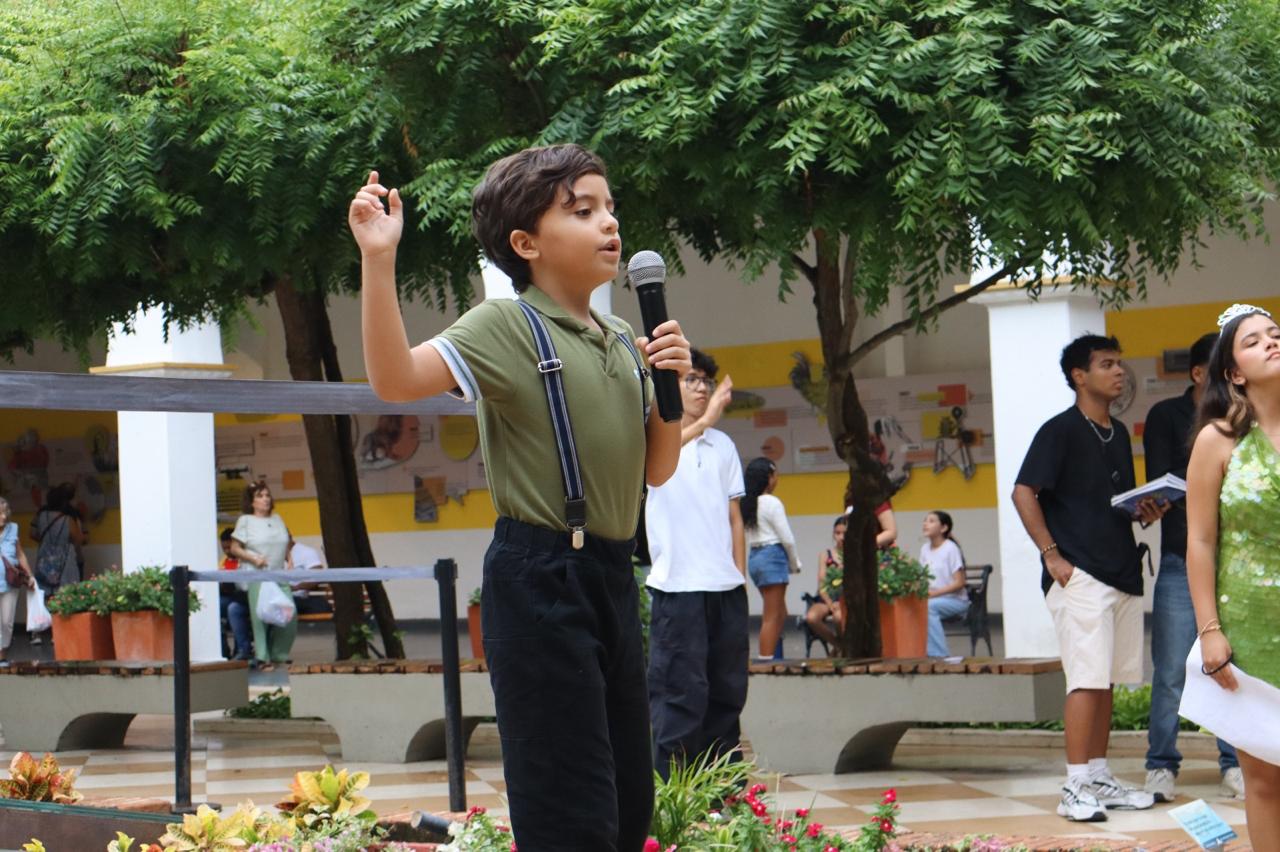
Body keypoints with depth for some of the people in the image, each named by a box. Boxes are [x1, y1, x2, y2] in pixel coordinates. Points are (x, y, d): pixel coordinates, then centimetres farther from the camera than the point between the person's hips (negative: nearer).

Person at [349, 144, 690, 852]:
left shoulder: (623, 344, 13)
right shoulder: (507, 327, -9)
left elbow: (656, 470, 17)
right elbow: (395, 378, -23)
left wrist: (669, 386, 0)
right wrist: (378, 261, -33)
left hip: (613, 573, 8)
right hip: (540, 574, -8)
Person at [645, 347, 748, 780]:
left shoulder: (724, 445, 17)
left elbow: (734, 518, 18)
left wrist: (740, 579, 10)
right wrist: (704, 421, -37)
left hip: (726, 588, 6)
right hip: (678, 586, -6)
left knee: (727, 693, 8)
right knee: (681, 696, -8)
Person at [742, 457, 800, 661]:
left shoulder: (748, 504, 12)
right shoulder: (772, 503, -11)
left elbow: (747, 539, 10)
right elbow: (787, 538, -11)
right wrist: (794, 564, 4)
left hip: (754, 557, 8)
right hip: (772, 556, -8)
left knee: (780, 614, 16)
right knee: (772, 617, -5)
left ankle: (776, 657, 14)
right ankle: (766, 659, -7)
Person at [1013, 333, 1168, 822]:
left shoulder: (1118, 434, 17)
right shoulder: (1060, 431, -7)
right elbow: (1023, 493, -12)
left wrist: (1145, 512, 5)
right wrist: (1052, 555, -15)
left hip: (1122, 575, 8)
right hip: (1079, 577, -8)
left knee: (1108, 681, 10)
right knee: (1087, 680, -12)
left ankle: (1099, 779, 17)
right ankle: (1075, 789, -11)